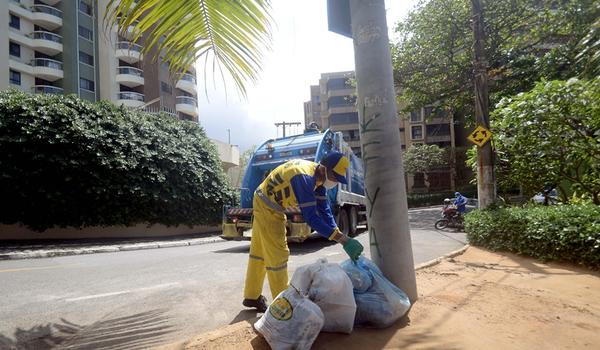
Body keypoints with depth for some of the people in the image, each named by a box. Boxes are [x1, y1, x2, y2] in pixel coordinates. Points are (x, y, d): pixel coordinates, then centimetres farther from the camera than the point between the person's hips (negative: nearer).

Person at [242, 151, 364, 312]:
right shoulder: (305, 177, -34)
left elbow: (324, 210, -8)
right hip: (267, 207, -10)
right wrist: (343, 239, -39)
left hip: (265, 205, 10)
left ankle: (252, 297, 31)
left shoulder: (319, 176, -6)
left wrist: (340, 236, -17)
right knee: (277, 254, -5)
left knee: (259, 251, 17)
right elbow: (311, 217, -37)